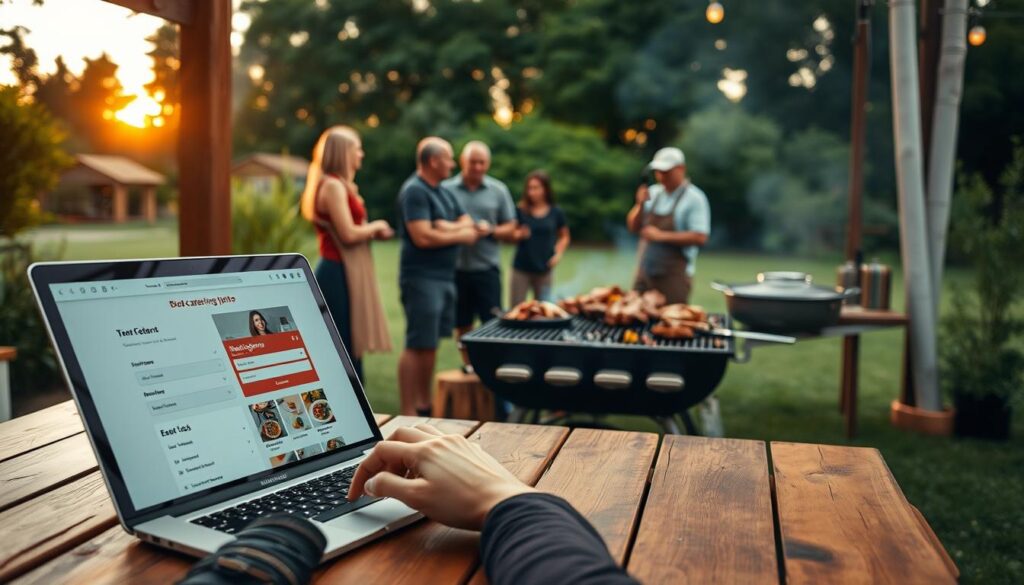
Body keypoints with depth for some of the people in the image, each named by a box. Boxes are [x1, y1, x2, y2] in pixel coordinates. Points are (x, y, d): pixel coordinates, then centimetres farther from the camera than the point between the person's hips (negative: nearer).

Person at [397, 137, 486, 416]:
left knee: (431, 344, 13)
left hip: (445, 276, 9)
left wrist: (449, 227, -9)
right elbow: (423, 237, -21)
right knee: (417, 346, -8)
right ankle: (408, 413, -4)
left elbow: (469, 224, 13)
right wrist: (460, 235, -8)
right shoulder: (414, 191, -12)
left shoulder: (444, 192, 17)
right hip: (422, 277, -9)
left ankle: (424, 405, 23)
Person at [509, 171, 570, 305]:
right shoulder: (521, 211, -3)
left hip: (544, 269, 1)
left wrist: (558, 254, -1)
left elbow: (564, 236, 13)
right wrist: (518, 234, -18)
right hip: (521, 268, -1)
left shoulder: (556, 212, 2)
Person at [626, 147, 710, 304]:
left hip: (674, 276, -6)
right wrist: (640, 205, -6)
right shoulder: (653, 193, 11)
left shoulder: (694, 198, -7)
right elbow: (633, 226, 12)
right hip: (645, 273, 6)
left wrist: (662, 236, -17)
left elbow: (700, 237, -16)